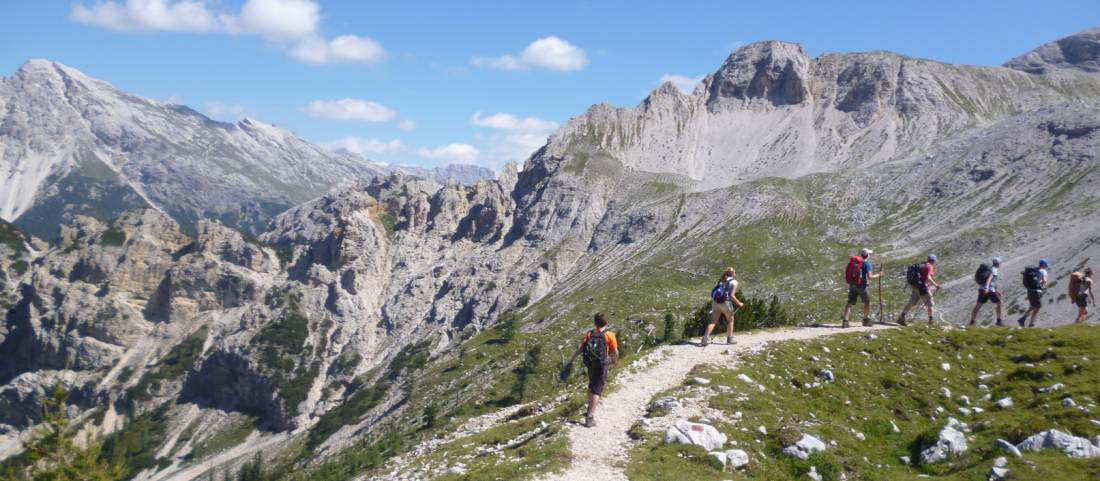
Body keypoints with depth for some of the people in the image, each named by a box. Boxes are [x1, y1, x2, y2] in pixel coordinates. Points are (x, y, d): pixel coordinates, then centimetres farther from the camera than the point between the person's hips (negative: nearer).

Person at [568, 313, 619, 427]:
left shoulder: (589, 334, 0)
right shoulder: (609, 335, -8)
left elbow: (579, 349, -8)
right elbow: (615, 353, -6)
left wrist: (570, 361, -6)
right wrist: (615, 360, 15)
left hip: (590, 364, 4)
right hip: (602, 365, -3)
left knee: (592, 386, 25)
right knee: (596, 390, -3)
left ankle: (591, 408, 41)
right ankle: (590, 417, -13)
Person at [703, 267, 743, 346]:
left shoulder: (721, 280, 17)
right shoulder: (734, 282, 0)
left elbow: (713, 292, 11)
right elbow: (732, 295, -10)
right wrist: (739, 303, 1)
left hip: (715, 302, 4)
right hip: (726, 302, -4)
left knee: (713, 321, 3)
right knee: (730, 320, 18)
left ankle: (706, 338, -12)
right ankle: (730, 339, 22)